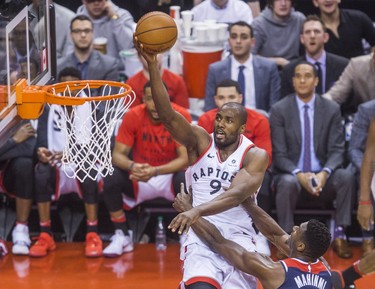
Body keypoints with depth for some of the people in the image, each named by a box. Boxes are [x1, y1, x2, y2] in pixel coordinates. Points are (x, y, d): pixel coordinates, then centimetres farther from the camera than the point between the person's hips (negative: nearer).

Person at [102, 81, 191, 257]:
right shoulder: (132, 116, -10)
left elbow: (185, 158, -18)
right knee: (112, 178, -27)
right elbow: (118, 154, -11)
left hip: (170, 176, -2)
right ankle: (122, 236, -10)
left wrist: (155, 171, -35)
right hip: (140, 179, 2)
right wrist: (132, 166, -36)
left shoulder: (181, 116, -14)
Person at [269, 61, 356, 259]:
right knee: (288, 182, -36)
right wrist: (299, 175, -25)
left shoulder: (332, 109, 4)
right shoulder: (279, 110, -1)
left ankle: (339, 235, -18)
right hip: (291, 174, -2)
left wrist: (324, 173, -23)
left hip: (322, 177, 2)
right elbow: (278, 154, -6)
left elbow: (336, 151, -1)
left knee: (347, 176, -29)